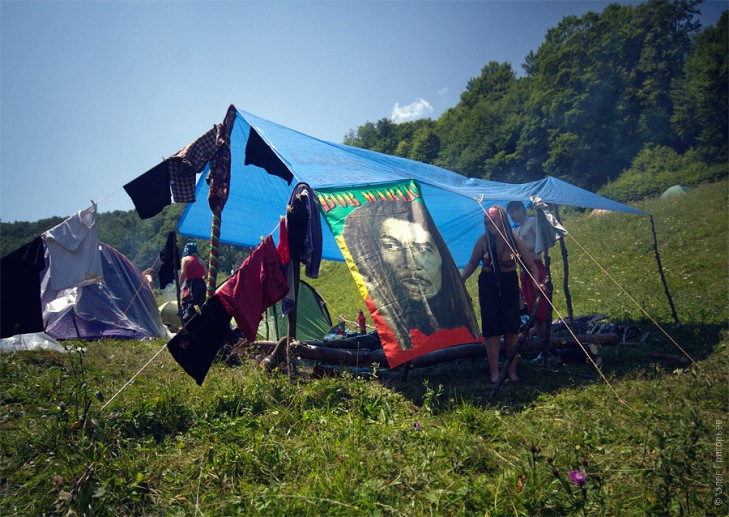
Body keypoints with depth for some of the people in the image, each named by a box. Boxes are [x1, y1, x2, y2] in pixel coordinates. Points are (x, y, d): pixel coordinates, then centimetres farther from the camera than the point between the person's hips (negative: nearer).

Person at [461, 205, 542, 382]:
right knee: (492, 327, -2)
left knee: (511, 327, -1)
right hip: (488, 284, 0)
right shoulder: (483, 240, -10)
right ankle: (494, 373, 5)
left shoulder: (515, 241, -11)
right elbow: (472, 264, 2)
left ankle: (512, 371, 13)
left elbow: (531, 266, -4)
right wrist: (461, 279, -14)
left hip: (509, 284, 0)